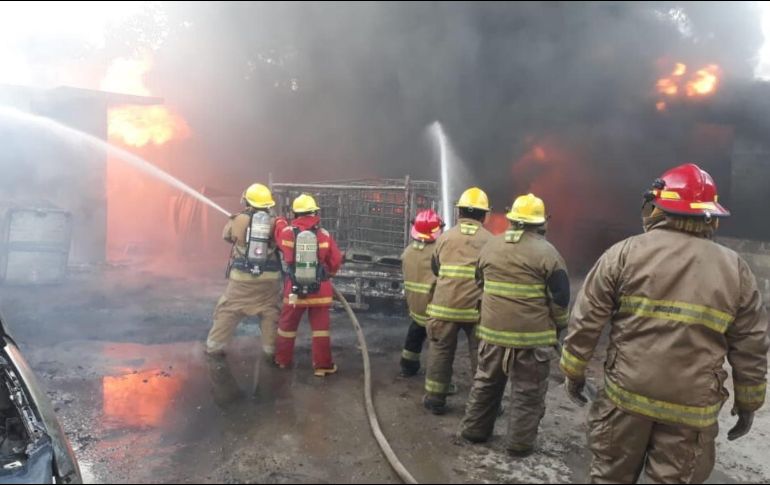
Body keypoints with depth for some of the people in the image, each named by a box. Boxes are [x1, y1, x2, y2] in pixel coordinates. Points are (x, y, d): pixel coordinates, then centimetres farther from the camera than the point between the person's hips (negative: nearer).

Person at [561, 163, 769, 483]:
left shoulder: (625, 253, -7)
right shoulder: (736, 269, 1)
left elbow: (586, 320, -6)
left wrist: (574, 371, 6)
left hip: (627, 394, -1)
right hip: (692, 408, 2)